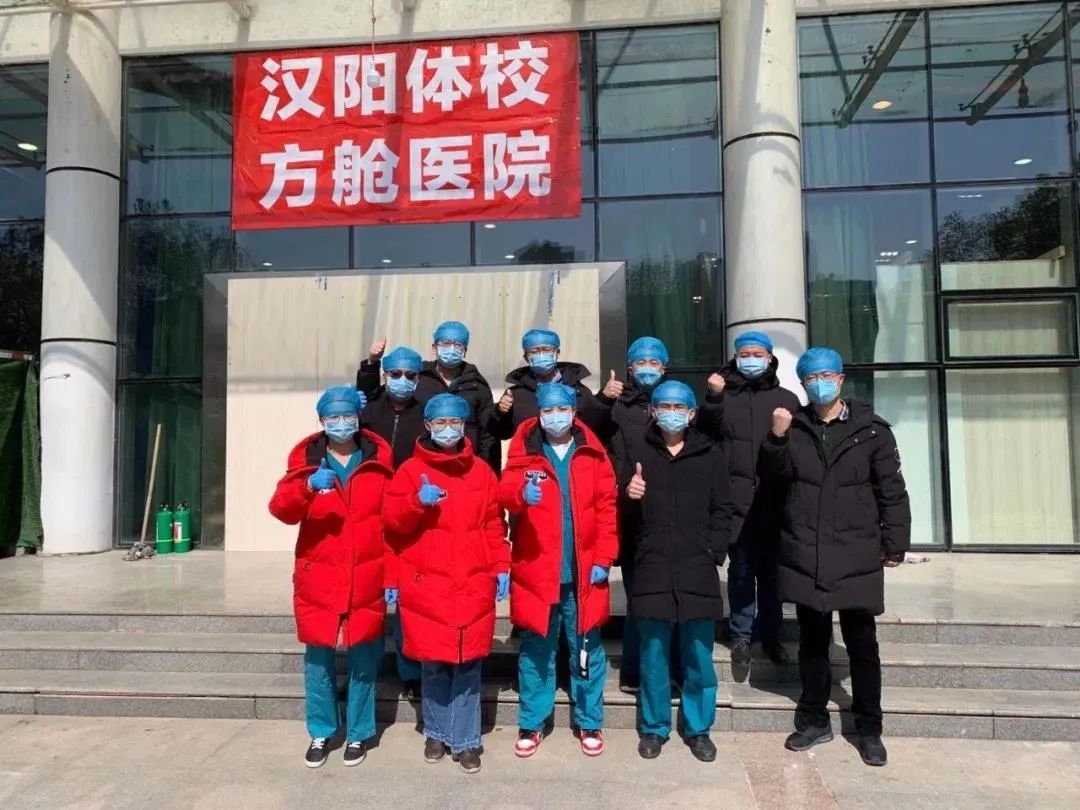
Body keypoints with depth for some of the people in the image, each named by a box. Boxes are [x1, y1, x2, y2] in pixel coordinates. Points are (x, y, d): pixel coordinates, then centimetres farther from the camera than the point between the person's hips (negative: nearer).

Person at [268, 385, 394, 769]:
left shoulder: (378, 460, 1)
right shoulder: (306, 459, 2)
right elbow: (281, 510, -11)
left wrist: (391, 577, -3)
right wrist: (308, 486, -31)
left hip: (366, 583, -1)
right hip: (318, 582, 1)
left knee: (363, 660, 8)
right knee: (318, 660, 10)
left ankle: (358, 734, 27)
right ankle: (320, 733, 29)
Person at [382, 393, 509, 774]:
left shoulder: (480, 471, 10)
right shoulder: (411, 470, 3)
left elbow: (494, 524, 11)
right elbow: (392, 519, -4)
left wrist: (502, 566, 5)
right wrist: (418, 502, -22)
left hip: (473, 586, 1)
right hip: (427, 585, -1)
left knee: (468, 664, 4)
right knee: (433, 663, 7)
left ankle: (465, 740, 19)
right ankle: (437, 733, 29)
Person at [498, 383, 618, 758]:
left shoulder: (593, 454, 3)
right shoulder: (523, 452, 2)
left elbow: (607, 508, 2)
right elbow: (504, 492, -14)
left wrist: (603, 559, -5)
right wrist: (521, 493, -37)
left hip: (583, 572, 1)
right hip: (535, 570, 0)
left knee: (587, 650, 11)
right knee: (535, 649, 11)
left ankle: (589, 723, 28)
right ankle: (531, 723, 26)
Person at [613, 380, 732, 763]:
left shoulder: (710, 453, 7)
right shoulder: (636, 449, 6)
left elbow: (721, 510, 6)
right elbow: (618, 506, 6)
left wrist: (713, 554, -5)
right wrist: (628, 495, -16)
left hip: (698, 568, 0)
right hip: (652, 567, 0)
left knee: (699, 656, 8)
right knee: (653, 654, 8)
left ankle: (699, 729, 24)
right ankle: (654, 727, 24)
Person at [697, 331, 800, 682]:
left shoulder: (786, 399, 9)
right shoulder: (723, 396, 9)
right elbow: (705, 434, -5)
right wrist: (712, 400, -16)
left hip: (774, 501, 1)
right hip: (737, 500, -1)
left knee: (771, 570, 10)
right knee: (741, 571, 5)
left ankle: (770, 635, 25)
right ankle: (741, 638, 17)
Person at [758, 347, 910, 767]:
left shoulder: (871, 429, -1)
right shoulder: (794, 426, 7)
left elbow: (892, 491, 0)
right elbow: (776, 473, 0)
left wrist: (895, 544, -3)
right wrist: (777, 438, -15)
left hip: (856, 556, -2)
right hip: (805, 555, 2)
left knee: (862, 645, 9)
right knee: (812, 642, 14)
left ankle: (869, 729, 24)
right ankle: (814, 720, 29)